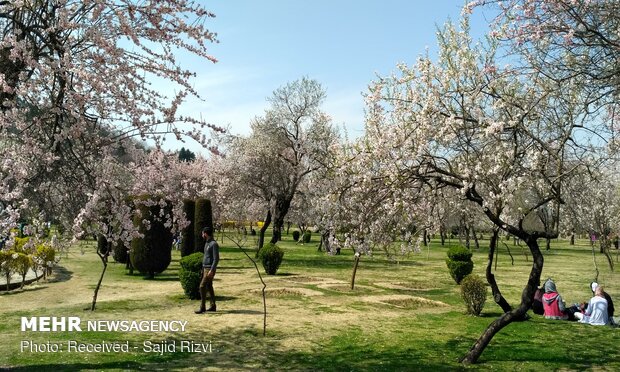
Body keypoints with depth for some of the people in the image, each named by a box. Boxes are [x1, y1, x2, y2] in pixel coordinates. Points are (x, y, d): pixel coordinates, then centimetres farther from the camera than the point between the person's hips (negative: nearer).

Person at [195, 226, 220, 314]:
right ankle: (213, 306, 16)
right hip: (205, 268, 9)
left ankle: (202, 307, -7)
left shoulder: (214, 244, -15)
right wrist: (203, 269, 20)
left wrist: (211, 270, -23)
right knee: (209, 287, 11)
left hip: (210, 269, -9)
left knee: (202, 286, -11)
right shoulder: (207, 243, 14)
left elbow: (216, 259, -19)